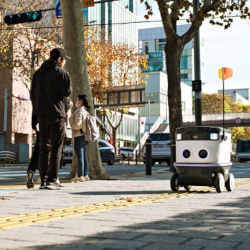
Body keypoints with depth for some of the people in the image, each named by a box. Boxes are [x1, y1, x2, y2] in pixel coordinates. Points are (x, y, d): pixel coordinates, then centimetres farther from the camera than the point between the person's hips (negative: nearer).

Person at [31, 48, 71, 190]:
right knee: (56, 147, -2)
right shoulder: (61, 73, -6)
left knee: (44, 147, 9)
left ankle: (43, 180, 8)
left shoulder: (38, 73, 13)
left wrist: (37, 112, 17)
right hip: (57, 114, -5)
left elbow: (33, 95, 12)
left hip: (42, 115, 6)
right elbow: (68, 92, -10)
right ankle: (52, 180, -6)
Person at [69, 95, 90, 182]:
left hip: (79, 136, -9)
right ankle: (86, 175, 12)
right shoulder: (86, 111, 15)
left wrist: (72, 125, -2)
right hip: (85, 136, 9)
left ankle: (80, 176, -8)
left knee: (80, 156, -8)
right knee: (84, 156, 10)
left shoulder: (79, 111, -12)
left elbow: (77, 125, -19)